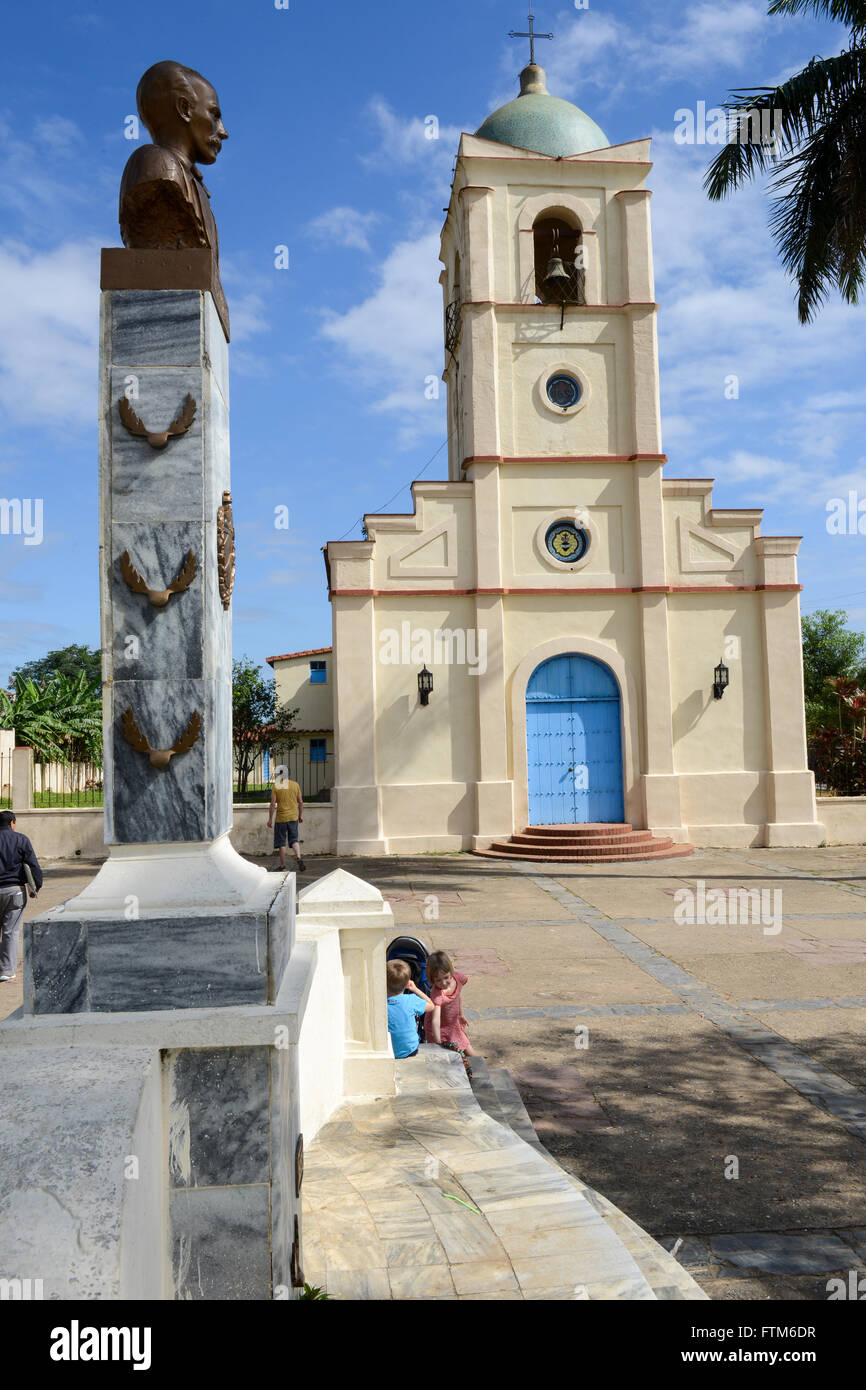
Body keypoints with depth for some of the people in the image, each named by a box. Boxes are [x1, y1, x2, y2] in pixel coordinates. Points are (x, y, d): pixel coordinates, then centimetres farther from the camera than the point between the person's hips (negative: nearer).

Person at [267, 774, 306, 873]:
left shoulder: (275, 786, -7)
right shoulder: (295, 785, 2)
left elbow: (273, 804, -9)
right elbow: (300, 802, 5)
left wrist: (270, 819, -3)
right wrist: (301, 815, 16)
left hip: (281, 818, -2)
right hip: (293, 817, 2)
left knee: (281, 842, 7)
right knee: (294, 840, 9)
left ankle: (282, 865, 13)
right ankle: (299, 858, -13)